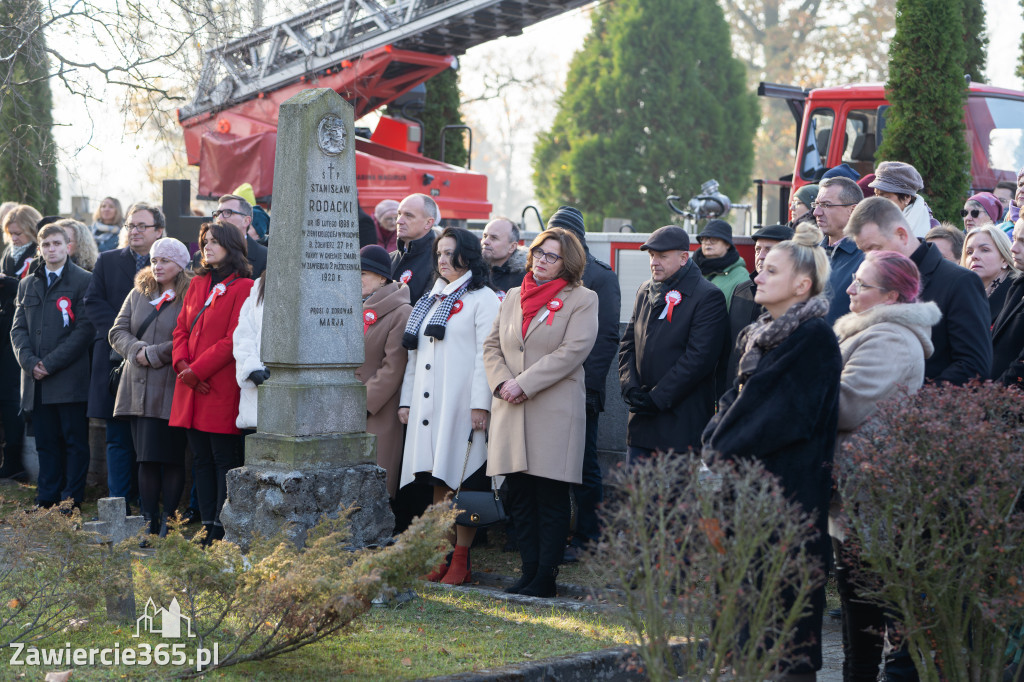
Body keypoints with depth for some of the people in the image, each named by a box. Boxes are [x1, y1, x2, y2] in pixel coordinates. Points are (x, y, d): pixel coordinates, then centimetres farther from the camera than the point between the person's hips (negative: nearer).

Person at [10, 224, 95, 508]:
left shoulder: (83, 281, 0)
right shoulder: (27, 284, 17)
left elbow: (85, 329, -7)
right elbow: (18, 328, 12)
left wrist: (51, 363, -12)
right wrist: (30, 362, -6)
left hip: (70, 379, -5)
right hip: (36, 379, 5)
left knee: (75, 442, -1)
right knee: (46, 443, 8)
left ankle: (72, 501, 2)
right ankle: (46, 500, 13)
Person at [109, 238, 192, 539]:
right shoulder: (138, 294, 15)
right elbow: (118, 331, 12)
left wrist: (153, 354, -12)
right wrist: (137, 350, -6)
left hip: (171, 390, -6)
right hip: (138, 390, 6)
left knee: (171, 459, -4)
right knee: (146, 460, 8)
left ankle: (168, 523, 4)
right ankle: (149, 524, 13)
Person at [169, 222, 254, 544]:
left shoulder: (243, 288, -8)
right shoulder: (197, 284, 16)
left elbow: (233, 340, -14)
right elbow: (181, 328, 14)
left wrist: (195, 370, -15)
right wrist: (182, 364, -4)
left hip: (222, 388, -7)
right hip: (191, 387, 7)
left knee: (224, 459, -3)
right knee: (201, 459, 10)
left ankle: (221, 528, 0)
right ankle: (208, 524, 15)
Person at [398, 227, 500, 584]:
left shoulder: (483, 299, -2)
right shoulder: (431, 300, 20)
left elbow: (486, 354, -10)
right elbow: (414, 354, 22)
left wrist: (480, 404, -16)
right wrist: (407, 399, 17)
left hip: (461, 404, -7)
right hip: (428, 404, 7)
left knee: (462, 481, -6)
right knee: (438, 482, 7)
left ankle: (461, 561, -1)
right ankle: (441, 556, 11)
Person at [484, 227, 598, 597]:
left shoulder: (582, 300, -1)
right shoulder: (513, 297, 17)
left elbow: (572, 351, -12)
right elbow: (492, 345, 15)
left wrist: (524, 384, -15)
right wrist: (501, 382, -5)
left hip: (556, 411, -5)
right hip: (511, 410, 6)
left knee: (552, 497, -2)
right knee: (520, 495, 8)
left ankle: (546, 577, 3)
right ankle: (529, 570, 15)